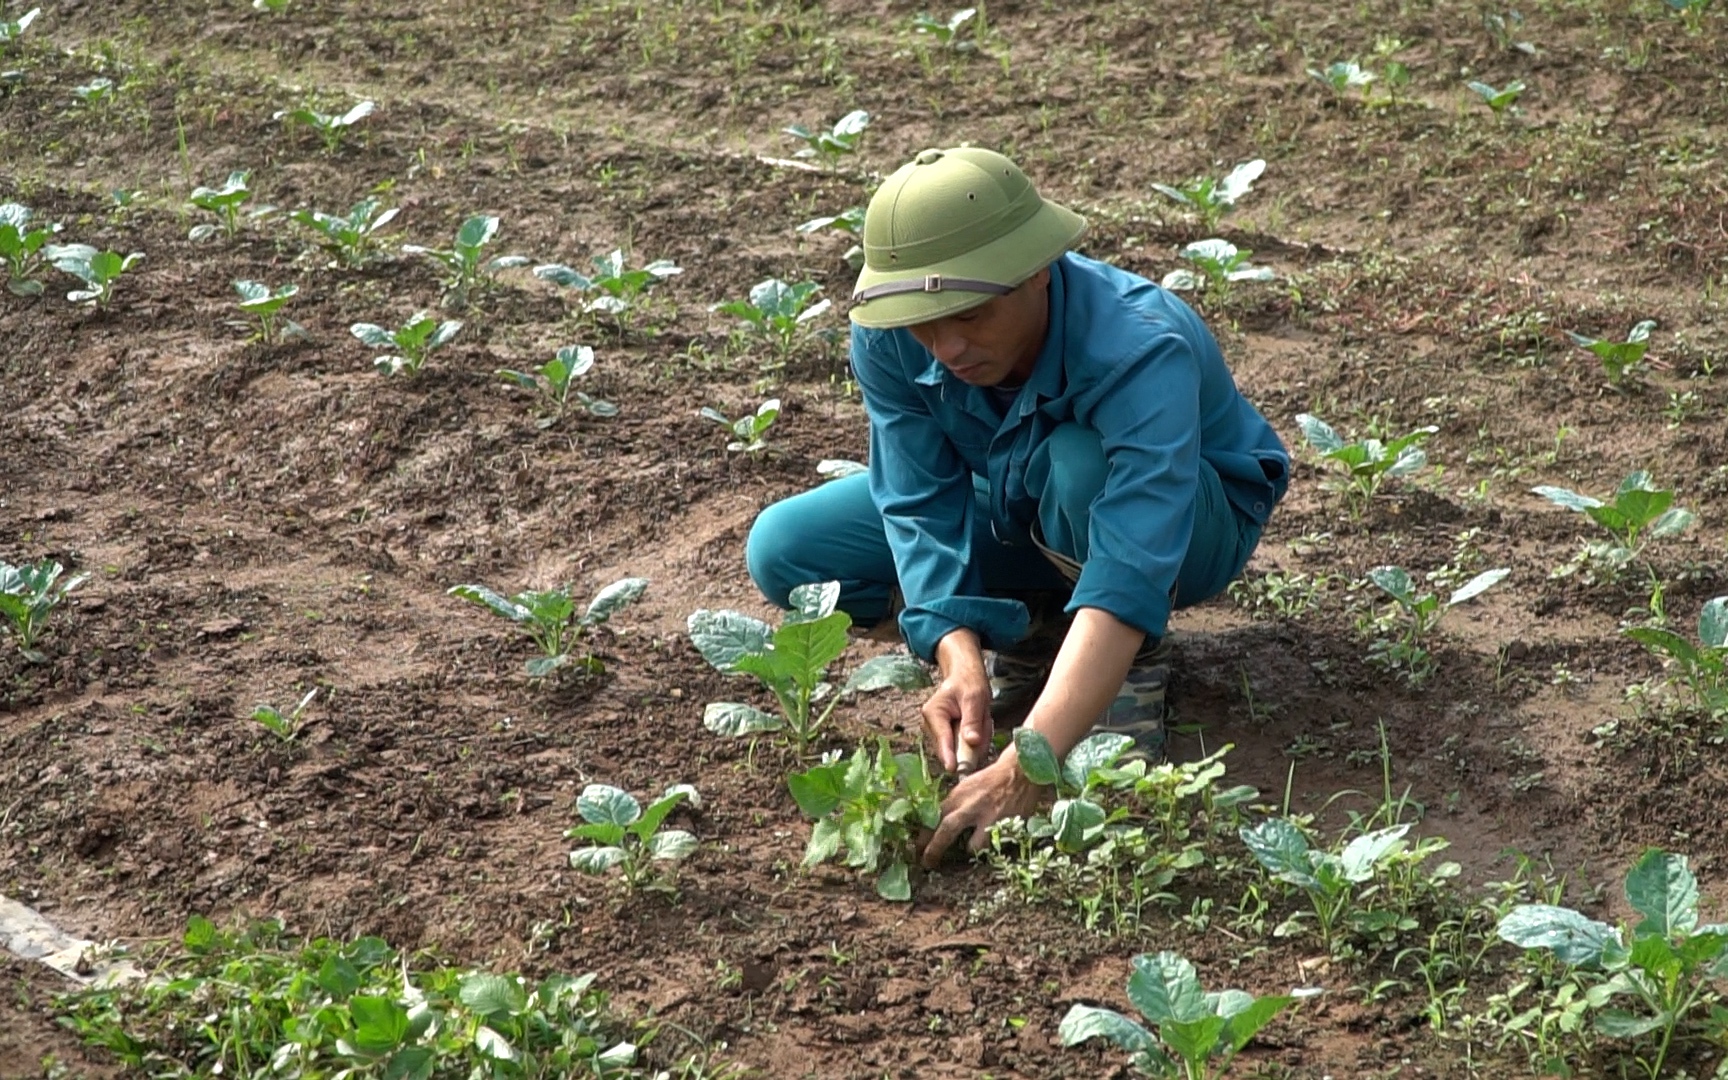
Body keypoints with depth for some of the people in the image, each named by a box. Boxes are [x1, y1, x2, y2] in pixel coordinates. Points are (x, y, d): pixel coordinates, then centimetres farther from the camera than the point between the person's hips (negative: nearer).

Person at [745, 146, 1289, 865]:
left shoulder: (1141, 352, -42)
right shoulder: (889, 339, -26)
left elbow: (1127, 578, -50)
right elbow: (922, 507, -21)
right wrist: (959, 657, -40)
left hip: (1189, 523, -5)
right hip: (1012, 515, 5)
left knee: (1081, 462, -41)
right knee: (783, 551, -15)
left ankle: (1134, 664, -12)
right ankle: (1030, 624, 1)